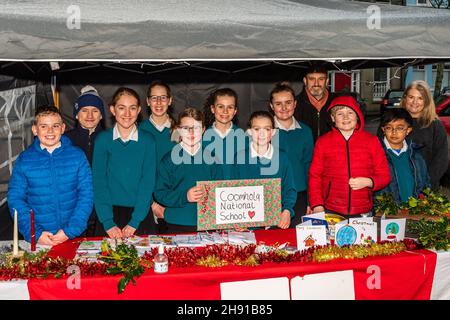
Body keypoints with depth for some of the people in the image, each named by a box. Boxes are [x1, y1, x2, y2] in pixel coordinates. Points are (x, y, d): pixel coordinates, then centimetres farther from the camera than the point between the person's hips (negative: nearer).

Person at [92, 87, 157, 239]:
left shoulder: (148, 140, -1)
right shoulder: (103, 139, -1)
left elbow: (148, 182, -6)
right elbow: (99, 182, -5)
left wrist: (134, 222, -14)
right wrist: (108, 222, -15)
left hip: (141, 214, 0)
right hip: (111, 213, 0)